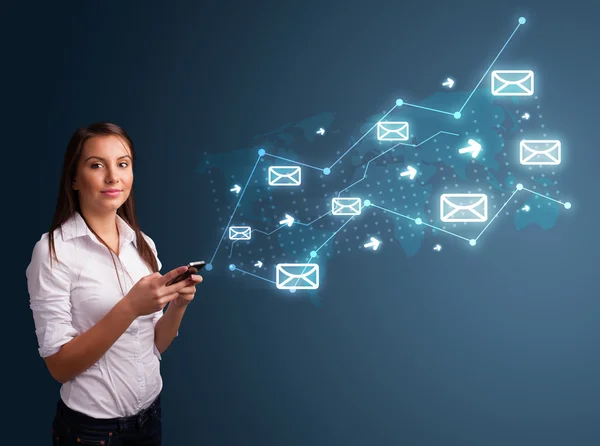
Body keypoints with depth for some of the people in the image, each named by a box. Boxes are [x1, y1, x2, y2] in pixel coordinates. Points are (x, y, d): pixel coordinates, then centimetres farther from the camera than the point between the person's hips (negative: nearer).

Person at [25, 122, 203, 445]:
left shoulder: (143, 245, 1)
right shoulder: (53, 251, -15)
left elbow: (154, 345, 6)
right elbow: (59, 366, -17)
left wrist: (178, 304, -13)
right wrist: (129, 308, -27)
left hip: (150, 415, 5)